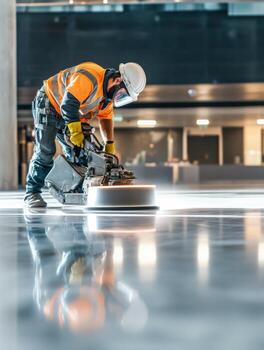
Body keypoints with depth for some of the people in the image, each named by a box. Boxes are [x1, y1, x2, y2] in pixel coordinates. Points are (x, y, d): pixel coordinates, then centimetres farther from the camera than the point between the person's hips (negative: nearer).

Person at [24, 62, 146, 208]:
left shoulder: (108, 92, -1)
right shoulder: (90, 77, -32)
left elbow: (106, 118, 9)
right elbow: (69, 104, -38)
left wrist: (110, 144, 4)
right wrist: (76, 131, -35)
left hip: (70, 116, 9)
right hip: (49, 105, -9)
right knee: (45, 150, -16)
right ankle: (32, 193, -14)